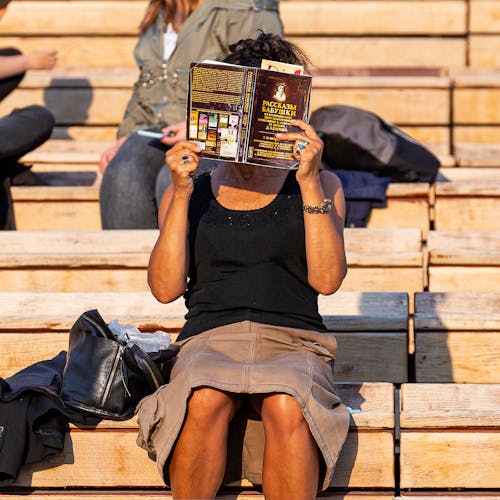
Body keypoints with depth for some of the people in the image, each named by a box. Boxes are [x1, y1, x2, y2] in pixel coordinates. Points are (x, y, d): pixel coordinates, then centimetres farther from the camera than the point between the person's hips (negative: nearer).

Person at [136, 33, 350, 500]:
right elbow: (166, 287, 3)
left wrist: (309, 182, -7)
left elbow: (326, 279, -1)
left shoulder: (319, 187, 16)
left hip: (293, 342, 0)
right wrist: (182, 194, -5)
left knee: (287, 408, -37)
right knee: (204, 401, -36)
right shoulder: (188, 193, 18)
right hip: (210, 339, 1)